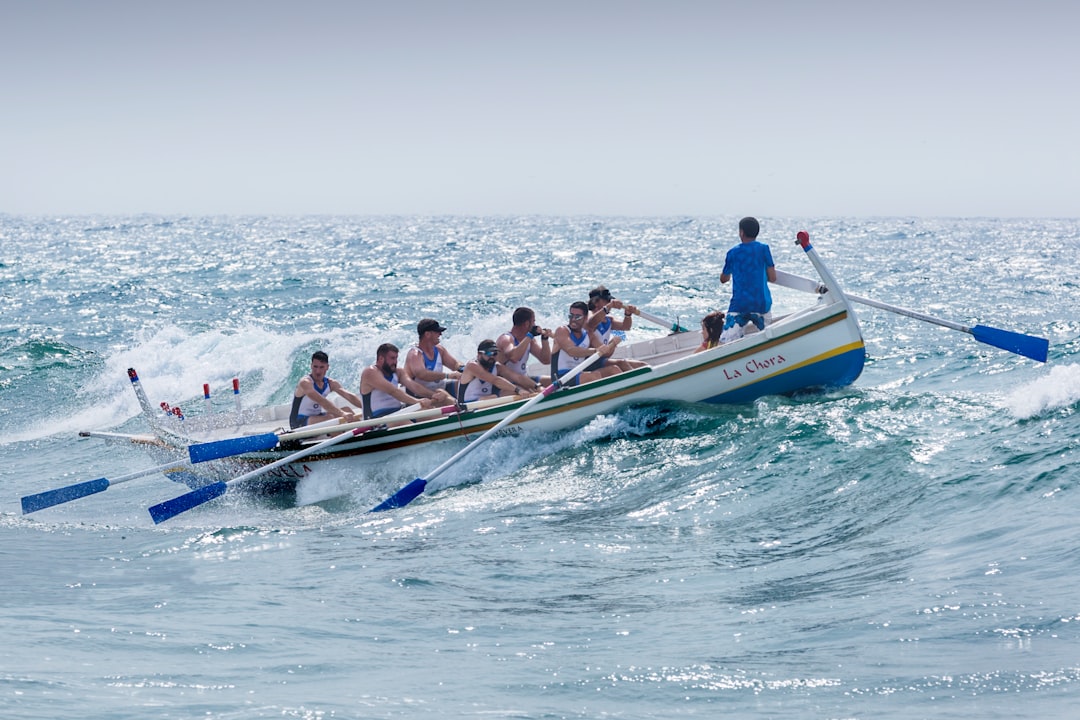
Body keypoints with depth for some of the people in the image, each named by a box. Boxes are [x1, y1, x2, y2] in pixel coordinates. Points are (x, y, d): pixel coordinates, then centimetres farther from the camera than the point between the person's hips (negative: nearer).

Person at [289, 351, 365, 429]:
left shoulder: (330, 383, 3)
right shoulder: (305, 382, -21)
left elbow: (349, 396, -8)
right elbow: (321, 401, -35)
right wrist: (342, 414, -46)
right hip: (299, 422, -8)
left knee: (347, 410, -8)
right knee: (329, 418, -33)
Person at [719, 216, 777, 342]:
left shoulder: (733, 253, 3)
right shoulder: (764, 249, 2)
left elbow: (723, 279, 16)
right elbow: (772, 278, 2)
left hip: (739, 304, -1)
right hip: (761, 303, 1)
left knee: (727, 341, -13)